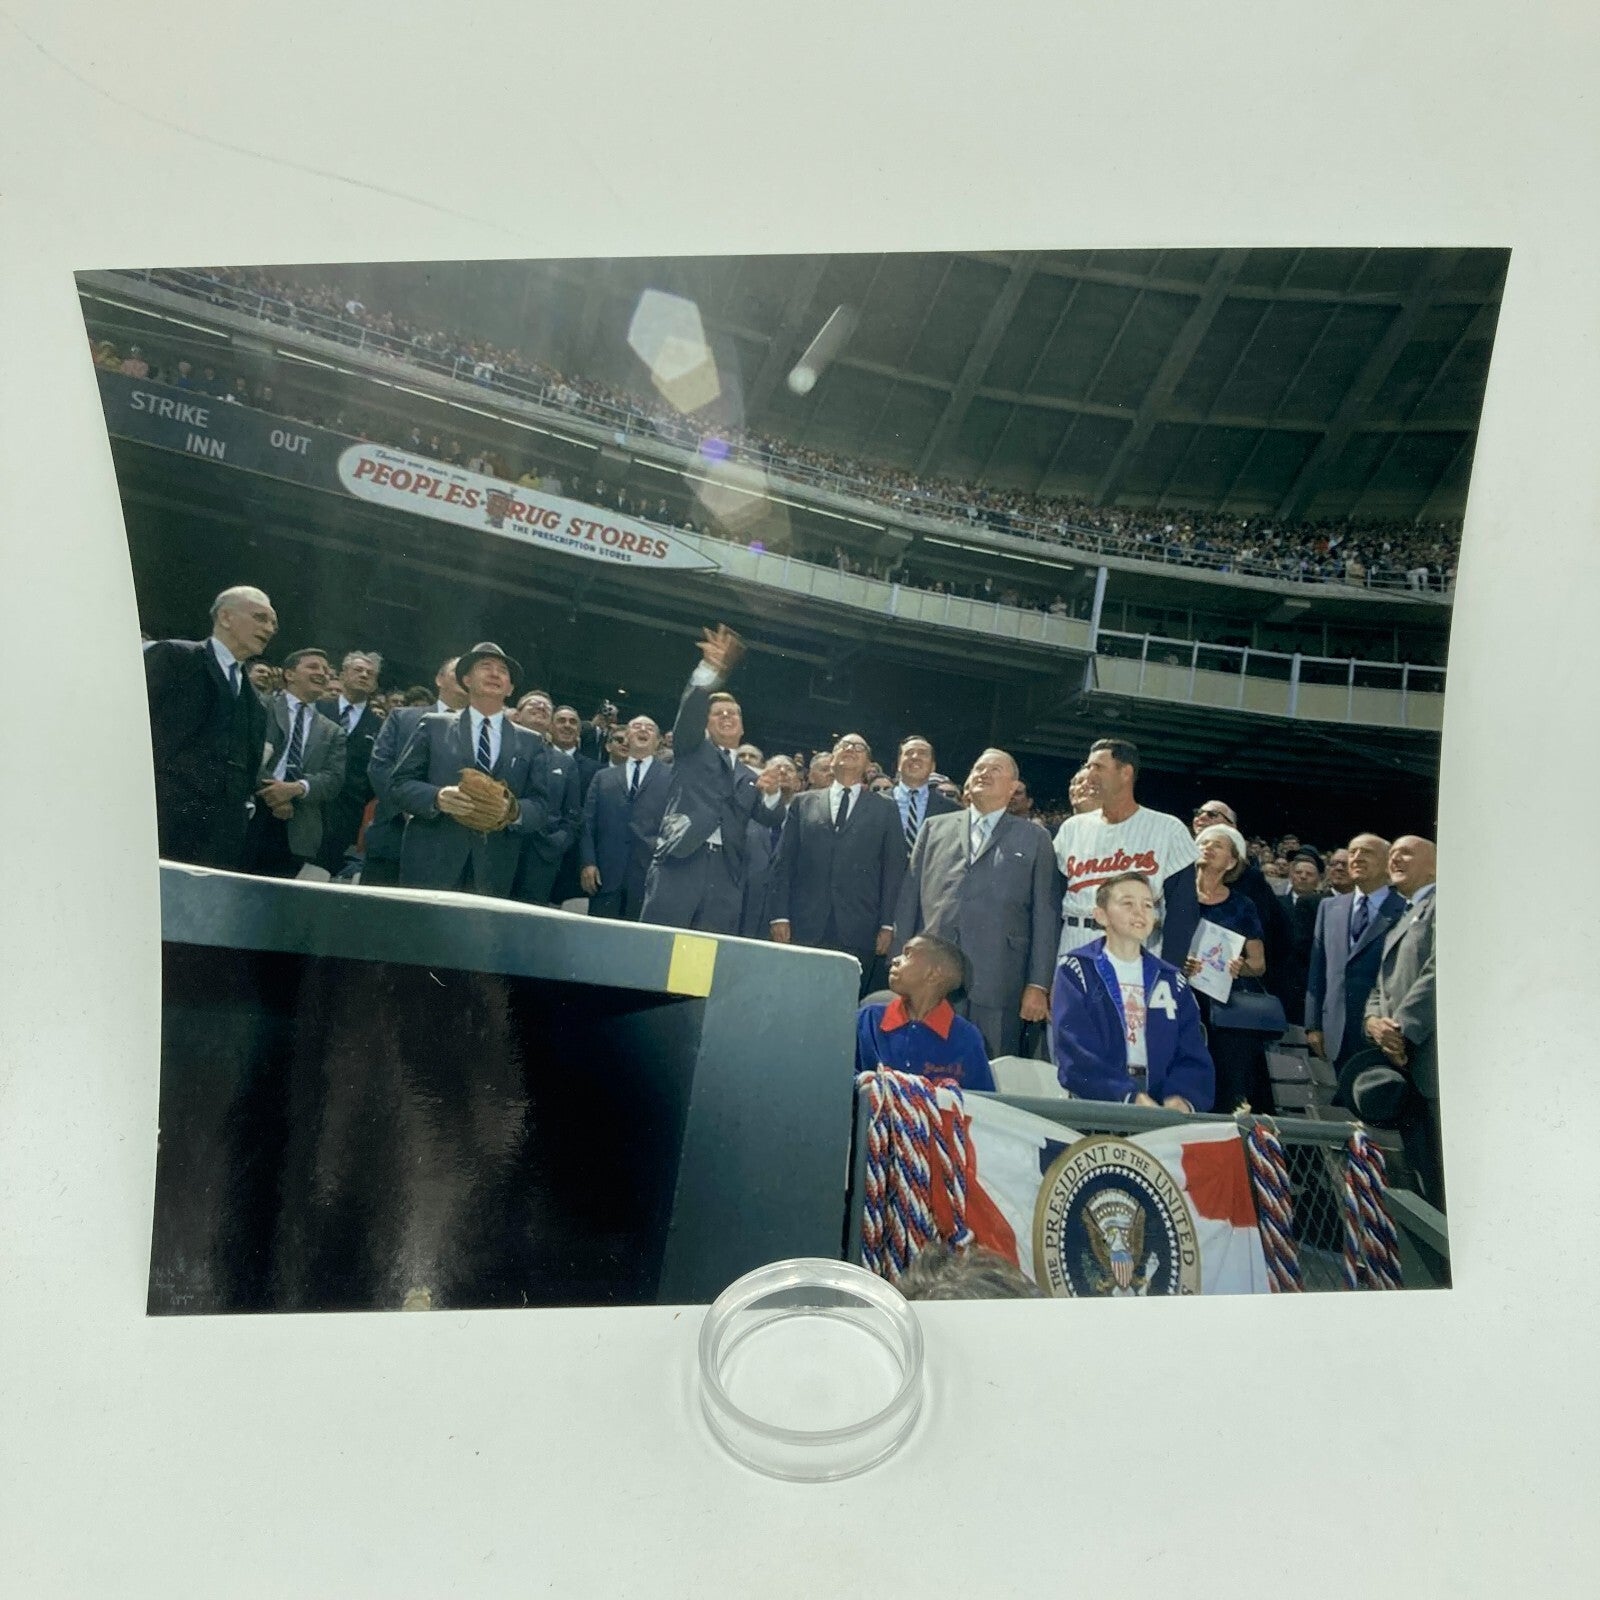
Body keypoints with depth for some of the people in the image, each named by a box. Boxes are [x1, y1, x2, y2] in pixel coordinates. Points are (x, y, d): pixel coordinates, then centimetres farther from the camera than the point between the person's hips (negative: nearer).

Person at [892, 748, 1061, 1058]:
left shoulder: (1035, 839, 10)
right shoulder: (935, 827, 15)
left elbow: (1045, 914, 5)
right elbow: (909, 897, 12)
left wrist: (1039, 985, -2)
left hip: (996, 985, -1)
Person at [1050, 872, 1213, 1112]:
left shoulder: (1171, 980, 15)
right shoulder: (1076, 971, 2)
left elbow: (1192, 1055, 6)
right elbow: (1075, 1053, -10)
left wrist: (1181, 1097, -15)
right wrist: (1130, 1097, -24)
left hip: (1161, 1114, 4)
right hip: (1093, 1106, -4)